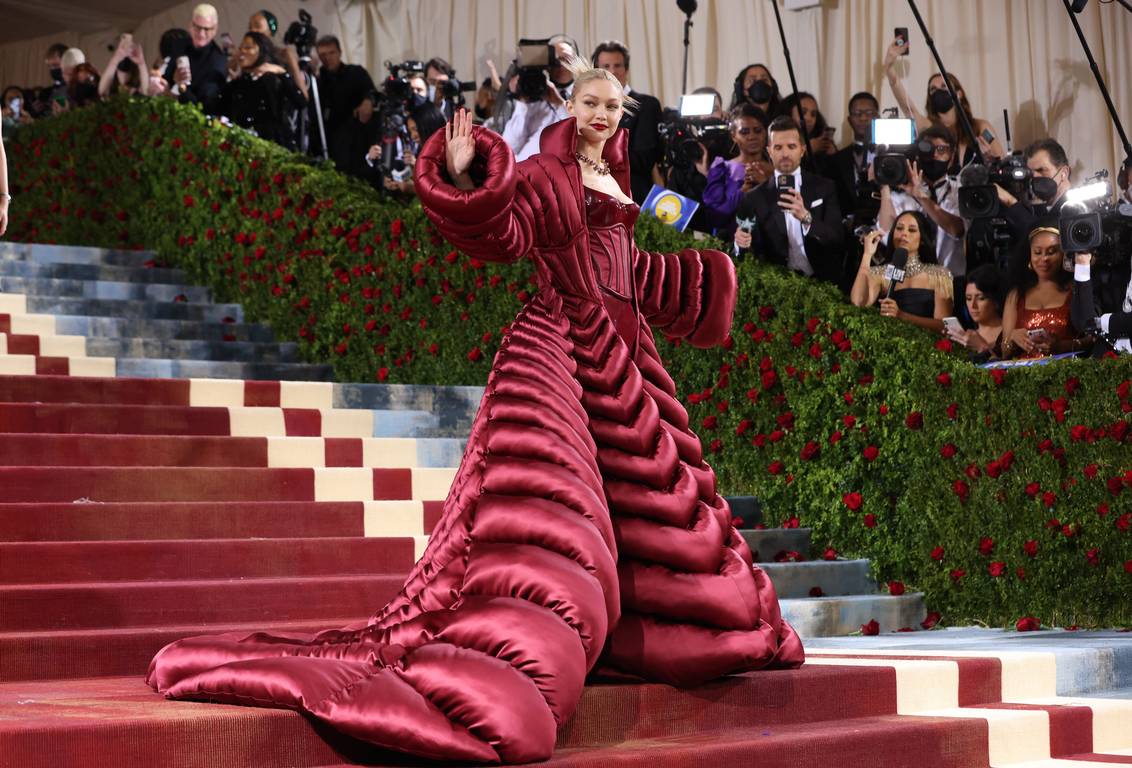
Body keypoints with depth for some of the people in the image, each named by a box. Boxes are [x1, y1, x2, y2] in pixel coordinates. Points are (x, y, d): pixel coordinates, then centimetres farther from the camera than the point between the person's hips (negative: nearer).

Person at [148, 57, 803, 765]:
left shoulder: (614, 178, 17)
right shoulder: (542, 174, -5)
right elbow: (504, 235, -22)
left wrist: (705, 278, 36)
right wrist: (465, 177, -36)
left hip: (623, 352, 8)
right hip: (559, 347, -8)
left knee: (652, 489, 15)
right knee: (544, 497, -17)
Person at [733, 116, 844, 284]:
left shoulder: (824, 188, 6)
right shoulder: (754, 198, 5)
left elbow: (837, 239, -4)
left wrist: (806, 217, -20)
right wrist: (741, 244, -15)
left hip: (823, 283, 0)